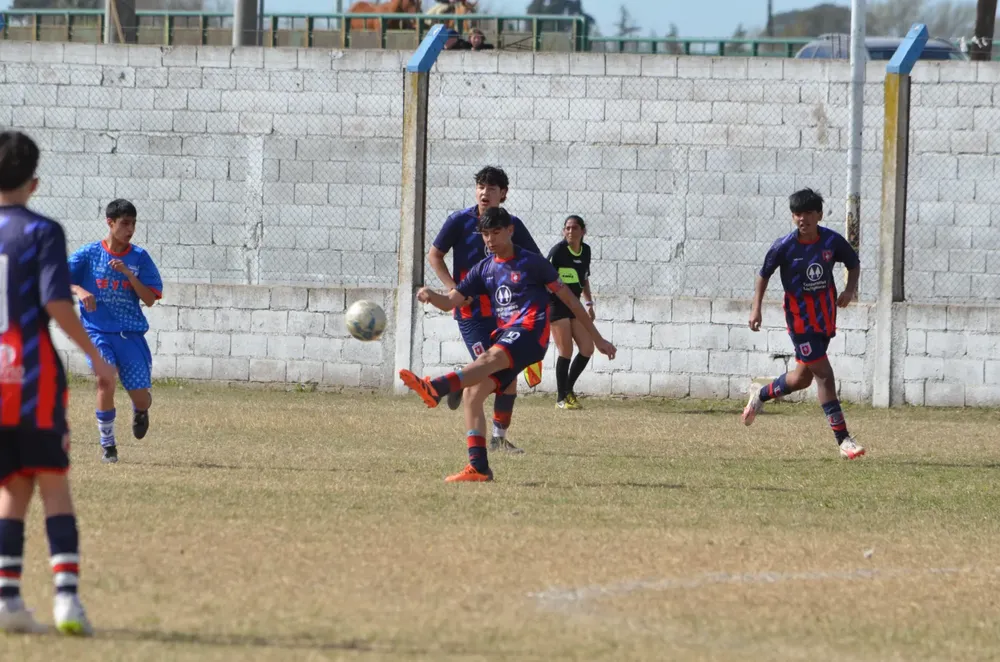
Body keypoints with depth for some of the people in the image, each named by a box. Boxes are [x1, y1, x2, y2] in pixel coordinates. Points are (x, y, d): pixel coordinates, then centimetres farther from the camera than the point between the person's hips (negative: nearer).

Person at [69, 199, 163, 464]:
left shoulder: (139, 258, 2)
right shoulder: (90, 253, -1)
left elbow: (149, 299, -3)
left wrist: (127, 273, -15)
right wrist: (79, 290, -20)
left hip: (131, 333, 2)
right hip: (99, 331, -2)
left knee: (141, 398, -2)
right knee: (106, 382, -23)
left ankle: (139, 412, 39)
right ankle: (107, 444, -3)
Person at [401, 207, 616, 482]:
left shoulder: (531, 263, 3)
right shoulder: (485, 269, 18)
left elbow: (568, 298, 9)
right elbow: (451, 301, 12)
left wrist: (597, 339, 11)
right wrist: (431, 296, -13)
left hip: (529, 330, -7)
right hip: (503, 334, 7)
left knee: (491, 357, -34)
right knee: (473, 393, -9)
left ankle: (436, 388, -61)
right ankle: (478, 467, -9)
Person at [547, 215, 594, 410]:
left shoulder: (585, 251, 6)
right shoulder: (558, 251, -14)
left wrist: (589, 303, 15)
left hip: (574, 305, 7)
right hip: (556, 305, -7)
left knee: (587, 348, 2)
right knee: (566, 351, -8)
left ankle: (568, 389, 17)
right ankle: (562, 398, 2)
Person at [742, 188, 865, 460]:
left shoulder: (832, 241, -6)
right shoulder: (784, 247, -13)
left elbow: (854, 263, 10)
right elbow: (764, 275, 1)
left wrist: (850, 288, -7)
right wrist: (756, 309, -6)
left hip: (826, 313, 5)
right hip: (800, 317, -5)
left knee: (802, 378, 15)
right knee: (824, 374, -11)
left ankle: (761, 396, 44)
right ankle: (843, 440, -10)